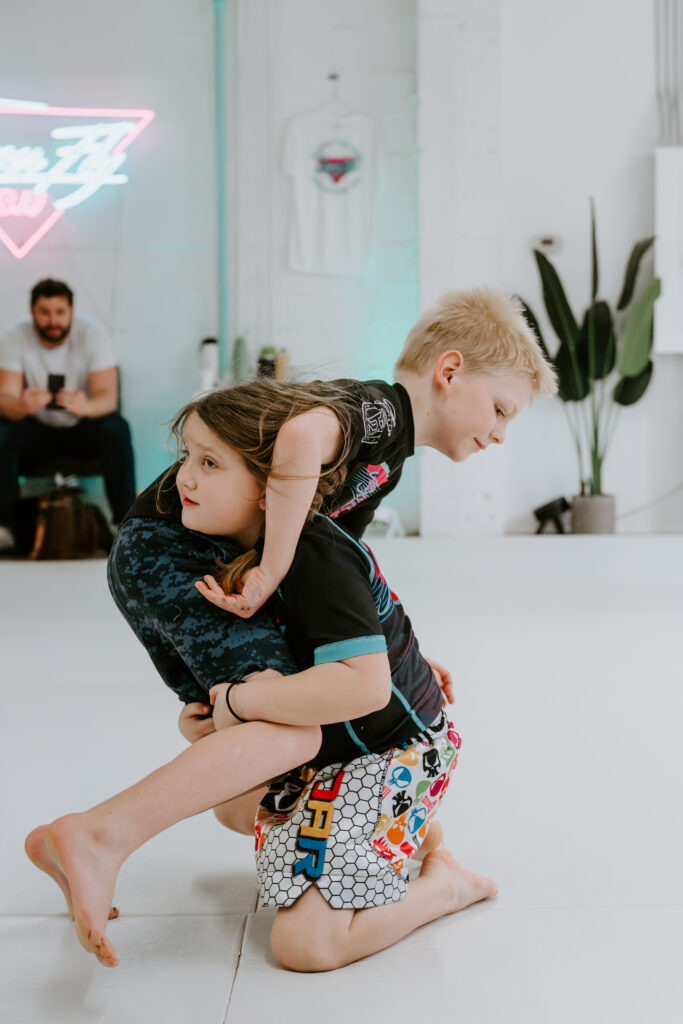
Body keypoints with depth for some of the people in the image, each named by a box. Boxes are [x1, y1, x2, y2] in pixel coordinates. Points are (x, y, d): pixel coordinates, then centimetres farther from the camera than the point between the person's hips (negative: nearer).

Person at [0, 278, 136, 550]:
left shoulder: (92, 334, -14)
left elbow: (108, 396, -23)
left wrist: (85, 406, -48)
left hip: (81, 428, -1)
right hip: (36, 430, 1)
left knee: (116, 428, -32)